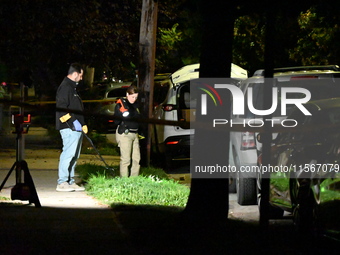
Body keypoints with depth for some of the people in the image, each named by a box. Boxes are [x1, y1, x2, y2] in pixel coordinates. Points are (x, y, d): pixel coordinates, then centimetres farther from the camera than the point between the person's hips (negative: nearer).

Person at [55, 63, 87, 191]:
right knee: (68, 154, -12)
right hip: (69, 128, -11)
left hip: (76, 129, 11)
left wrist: (82, 124, 23)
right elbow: (62, 108, -20)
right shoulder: (65, 87, -11)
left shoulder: (72, 87, 22)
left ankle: (70, 182, 15)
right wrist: (73, 122, -20)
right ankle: (62, 182, -12)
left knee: (74, 156, 11)